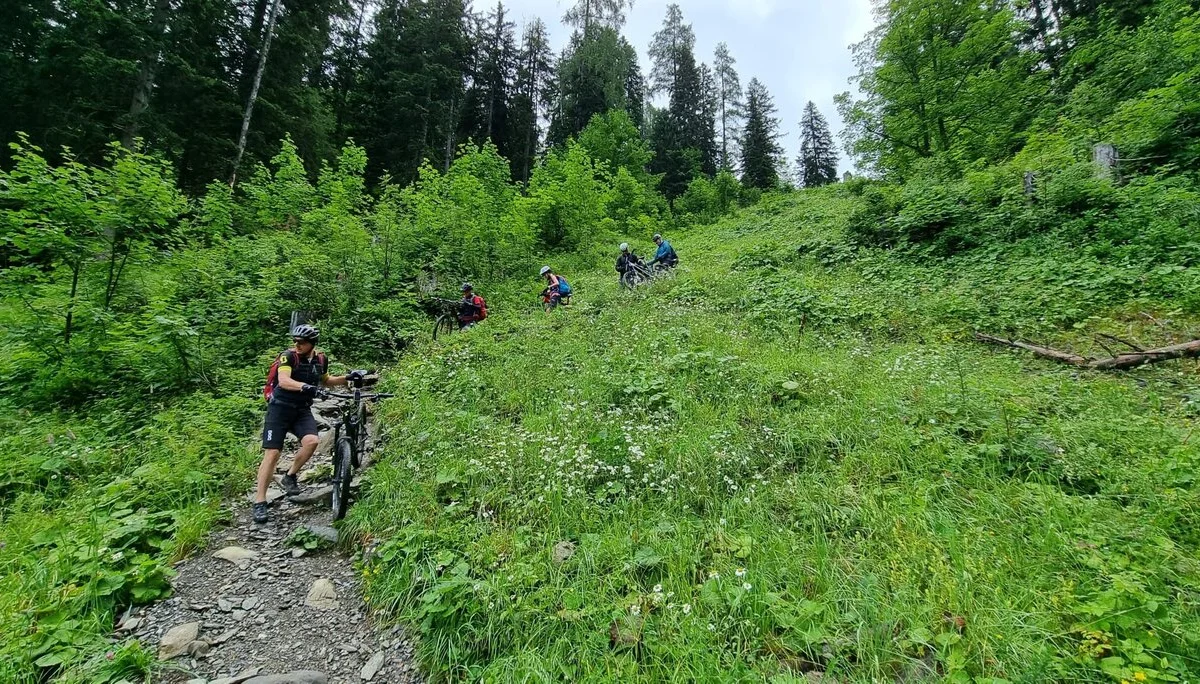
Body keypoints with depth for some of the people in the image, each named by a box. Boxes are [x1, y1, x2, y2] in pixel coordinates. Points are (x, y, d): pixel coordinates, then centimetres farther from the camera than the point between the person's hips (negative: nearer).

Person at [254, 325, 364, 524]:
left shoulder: (321, 360, 2)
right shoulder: (288, 356, -13)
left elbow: (327, 380, 21)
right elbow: (283, 381, -28)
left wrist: (348, 377, 7)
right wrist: (306, 386, -46)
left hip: (302, 410, 3)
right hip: (280, 408, -3)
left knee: (312, 441, -22)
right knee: (272, 453, -7)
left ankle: (290, 477, 3)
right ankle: (259, 502, 3)